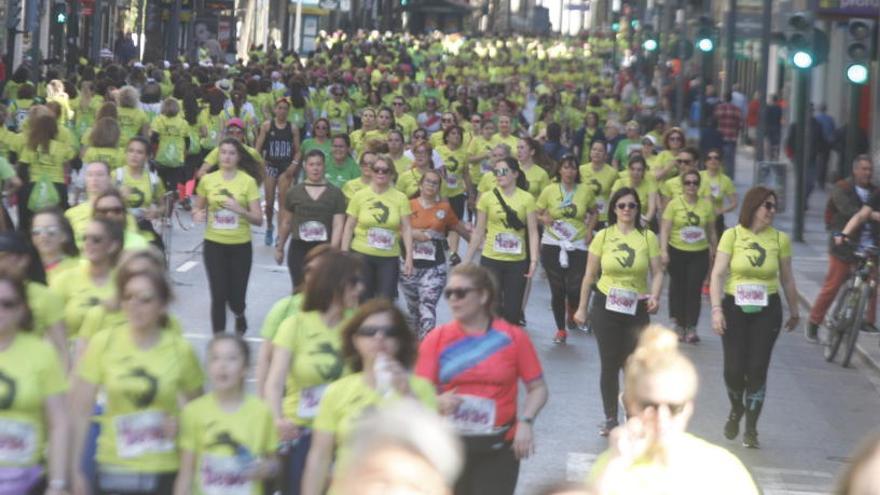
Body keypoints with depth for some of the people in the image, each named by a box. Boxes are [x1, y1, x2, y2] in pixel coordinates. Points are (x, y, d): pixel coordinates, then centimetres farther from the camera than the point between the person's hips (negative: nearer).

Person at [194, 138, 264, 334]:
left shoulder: (248, 181, -6)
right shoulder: (207, 180, 1)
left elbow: (258, 220, -7)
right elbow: (198, 210, 16)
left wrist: (239, 210, -23)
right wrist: (197, 215, -7)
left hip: (240, 246, -1)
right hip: (214, 244, 1)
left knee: (236, 298, 4)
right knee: (219, 296, -6)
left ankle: (240, 315, 40)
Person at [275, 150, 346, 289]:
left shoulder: (335, 193, 0)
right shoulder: (294, 192, 6)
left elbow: (338, 225, -5)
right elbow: (286, 223, 15)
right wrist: (279, 247, 17)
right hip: (299, 248, 1)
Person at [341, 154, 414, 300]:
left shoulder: (400, 198, 1)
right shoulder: (360, 196, 1)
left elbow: (407, 228, -1)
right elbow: (349, 227, 5)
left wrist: (409, 257, -9)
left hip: (389, 257, 0)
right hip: (362, 254, 0)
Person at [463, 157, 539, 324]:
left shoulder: (527, 199, -1)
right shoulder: (487, 198, 0)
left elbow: (533, 232, -3)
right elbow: (478, 232, 6)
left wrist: (534, 260, -14)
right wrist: (467, 260, 6)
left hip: (517, 262, 0)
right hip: (491, 260, 0)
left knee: (513, 310, 4)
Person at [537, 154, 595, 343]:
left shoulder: (586, 191, 1)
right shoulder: (549, 191, 0)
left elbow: (594, 212, 18)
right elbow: (537, 213, 7)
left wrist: (590, 229, 4)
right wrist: (544, 219, -14)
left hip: (578, 246, 0)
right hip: (552, 245, 0)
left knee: (575, 289, -10)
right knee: (557, 290, 3)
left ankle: (571, 313, 26)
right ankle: (561, 330, 20)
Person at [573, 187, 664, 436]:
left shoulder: (647, 237, -2)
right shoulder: (603, 236, -1)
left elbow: (657, 272, -1)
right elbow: (590, 275, 5)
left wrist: (655, 296, -19)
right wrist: (582, 308, 7)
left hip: (637, 309, 0)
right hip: (605, 306, 0)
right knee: (609, 365, 4)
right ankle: (610, 419, 17)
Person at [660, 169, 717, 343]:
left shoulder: (706, 205, 3)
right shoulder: (674, 204, -4)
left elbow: (711, 231, 11)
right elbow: (665, 229, -7)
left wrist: (714, 252, 12)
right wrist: (663, 251, -17)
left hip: (700, 254, 1)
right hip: (677, 252, -1)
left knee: (694, 289, -6)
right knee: (678, 288, 8)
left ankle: (691, 328, -5)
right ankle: (680, 325, 21)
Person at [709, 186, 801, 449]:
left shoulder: (780, 239, -1)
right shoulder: (732, 235, -6)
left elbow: (787, 279, 10)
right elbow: (717, 274, -8)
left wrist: (794, 311, 17)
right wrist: (716, 309, -16)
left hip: (767, 310, 1)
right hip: (735, 308, -1)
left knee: (757, 369, -3)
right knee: (734, 368, -4)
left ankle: (751, 428, 9)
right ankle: (736, 409, 28)